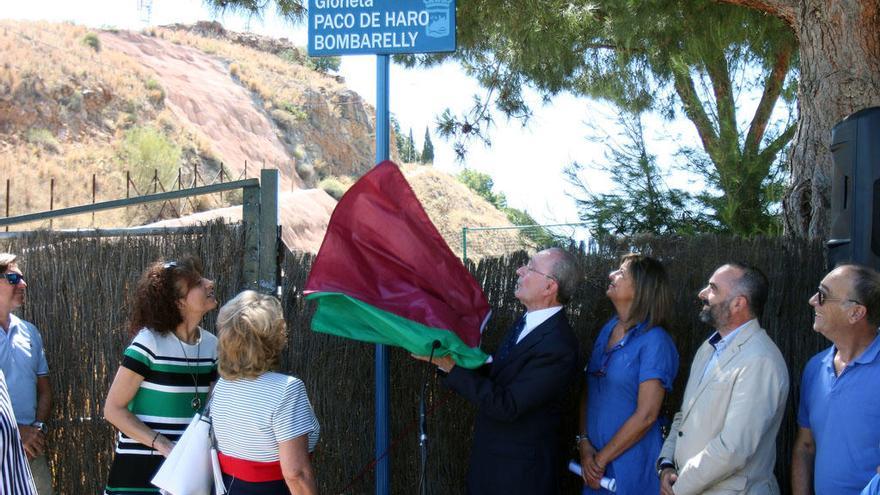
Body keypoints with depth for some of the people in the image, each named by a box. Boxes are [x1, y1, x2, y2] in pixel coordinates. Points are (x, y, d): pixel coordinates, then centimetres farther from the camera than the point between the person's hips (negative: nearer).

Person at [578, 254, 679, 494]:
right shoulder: (608, 330, 5)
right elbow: (589, 392, 8)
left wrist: (601, 459, -13)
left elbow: (646, 416, -18)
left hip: (630, 459, -6)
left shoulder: (655, 342, -15)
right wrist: (584, 444, -5)